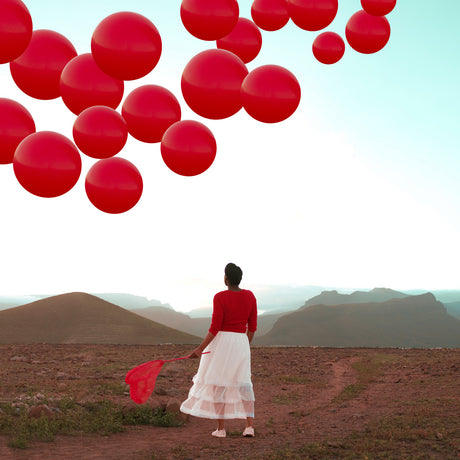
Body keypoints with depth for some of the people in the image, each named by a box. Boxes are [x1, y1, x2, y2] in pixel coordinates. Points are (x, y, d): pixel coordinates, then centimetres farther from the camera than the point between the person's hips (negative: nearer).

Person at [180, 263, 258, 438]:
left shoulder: (220, 297, -11)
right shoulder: (250, 296, 3)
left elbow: (215, 327, -14)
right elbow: (252, 326, 7)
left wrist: (200, 349, -9)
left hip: (221, 342, -4)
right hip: (241, 342, 4)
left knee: (218, 383, 4)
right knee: (243, 384, 10)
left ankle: (221, 428, 7)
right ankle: (249, 426, 1)